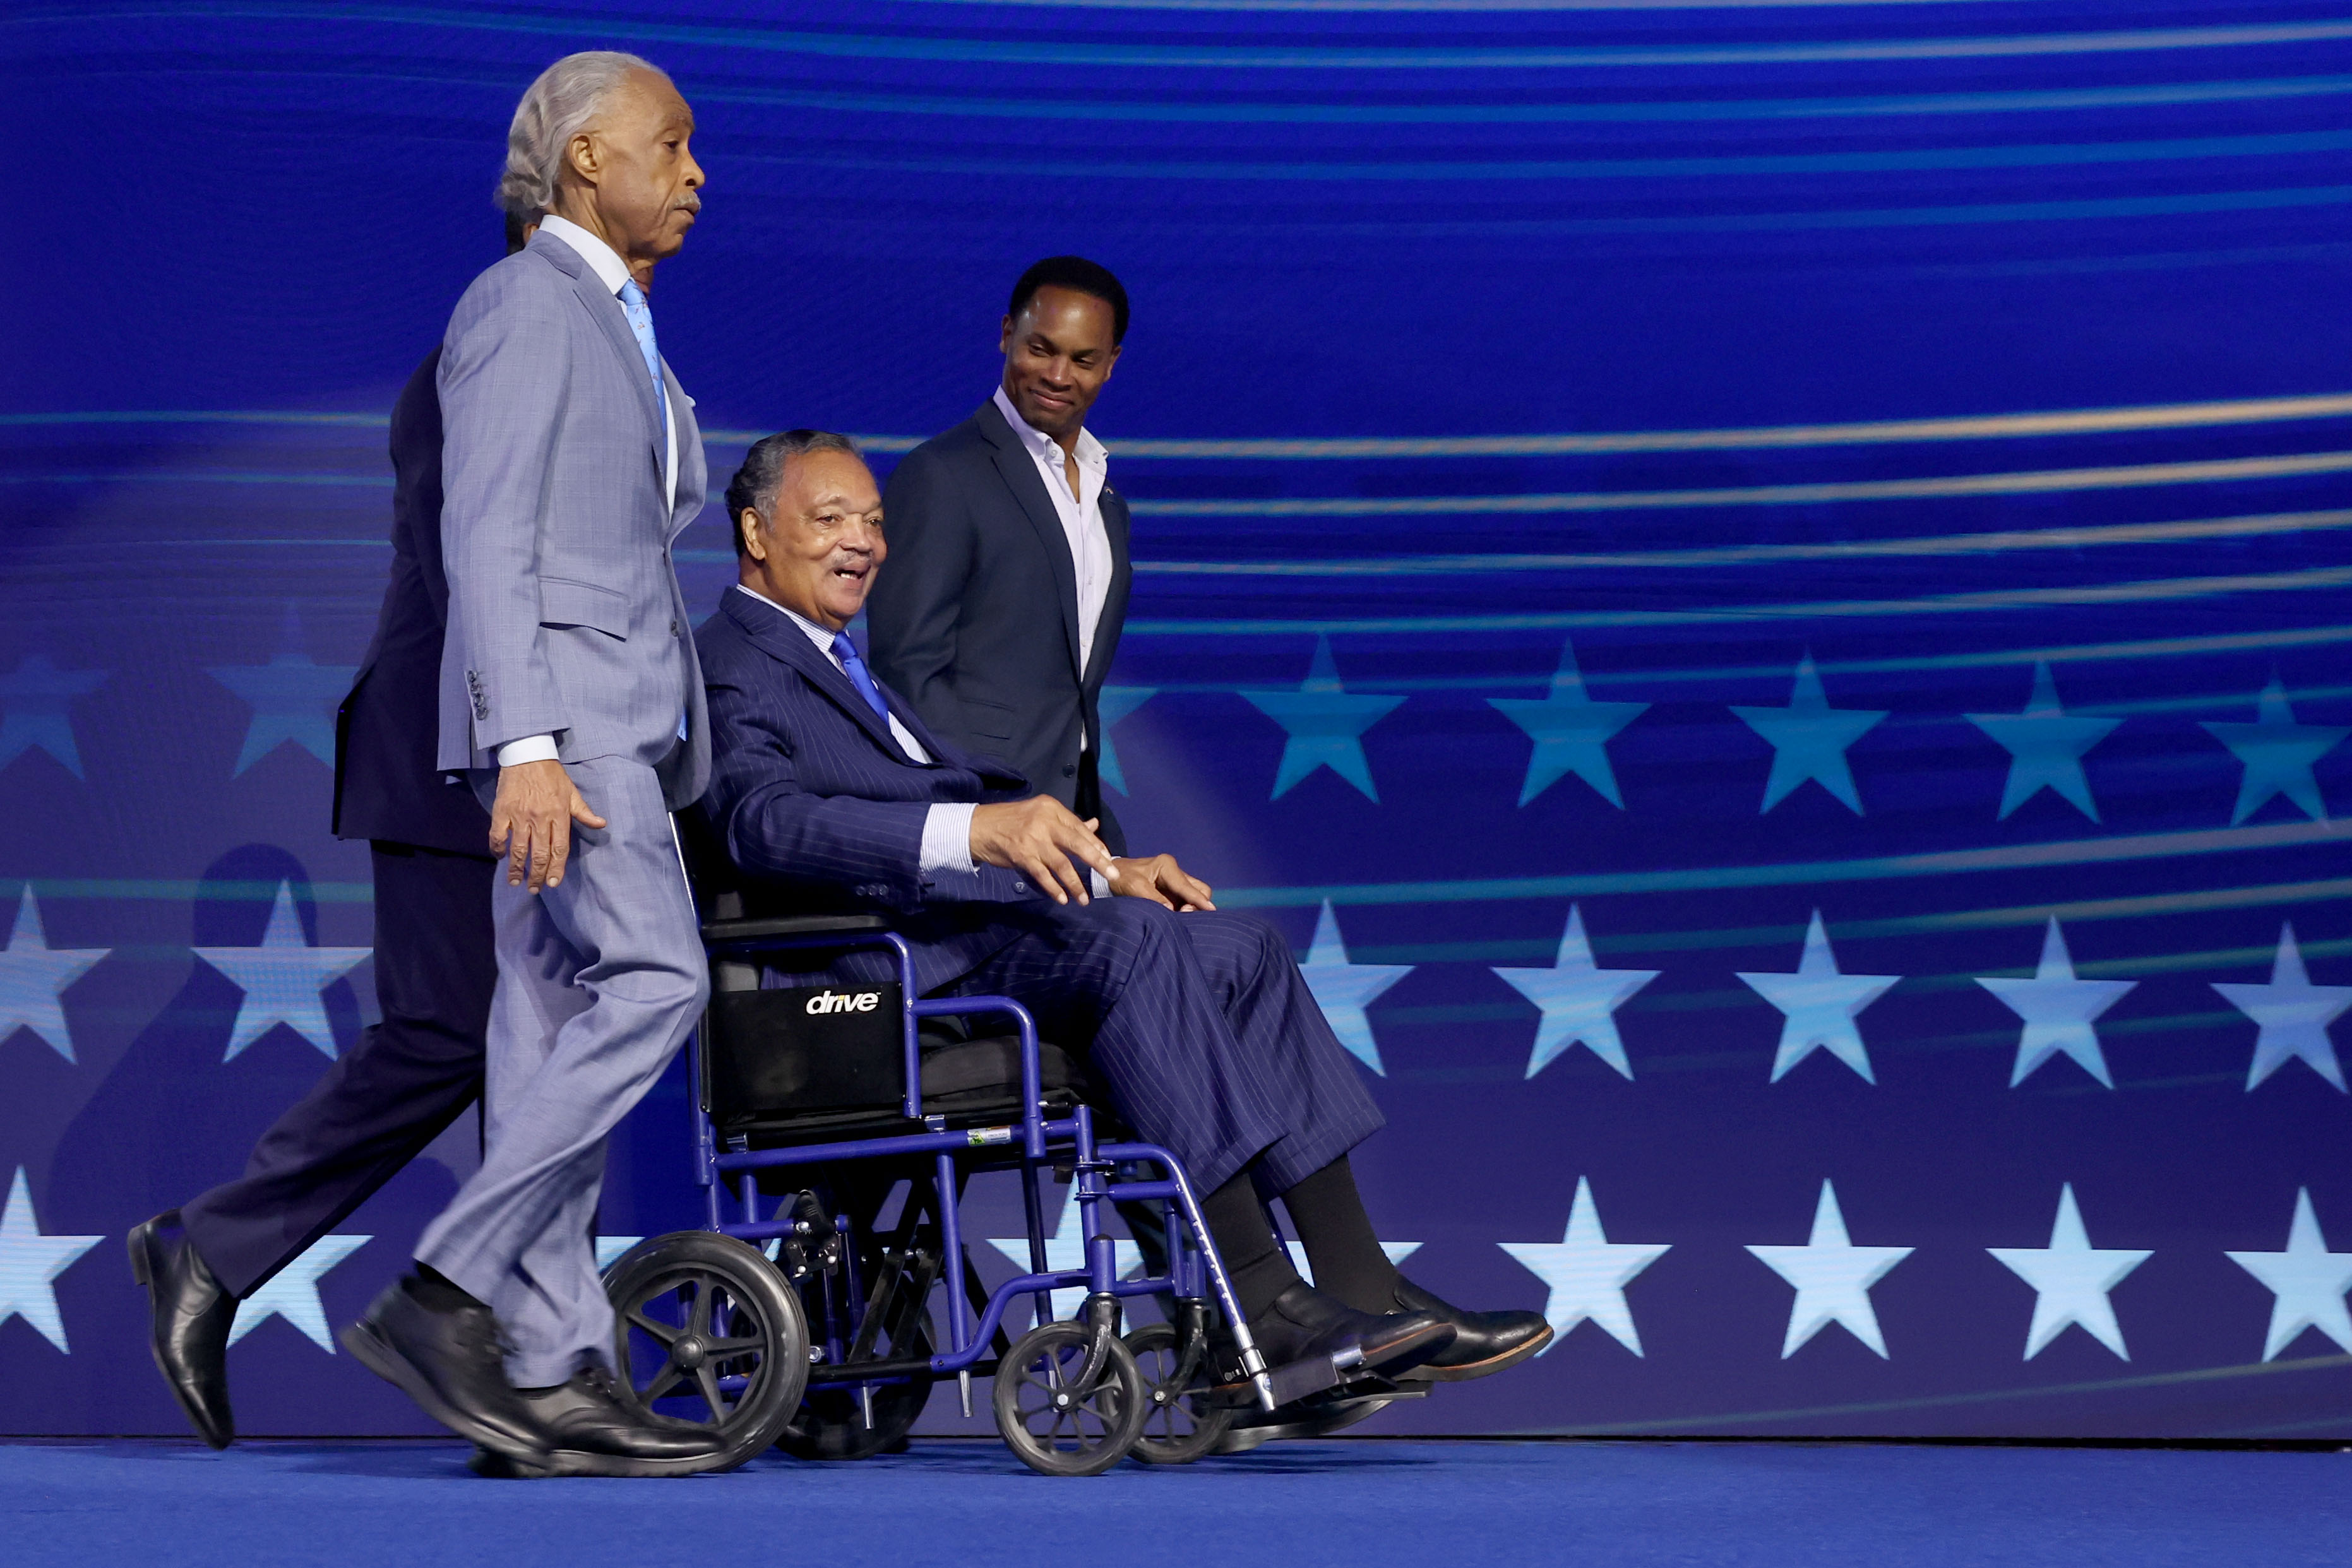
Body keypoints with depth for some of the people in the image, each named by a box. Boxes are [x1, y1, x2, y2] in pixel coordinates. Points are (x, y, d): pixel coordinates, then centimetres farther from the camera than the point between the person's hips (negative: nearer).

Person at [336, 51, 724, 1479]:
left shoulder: (625, 333, 25)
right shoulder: (522, 303, -4)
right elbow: (487, 537, -13)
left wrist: (673, 747, 22)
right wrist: (527, 743, -23)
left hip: (627, 716, 9)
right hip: (554, 705, -9)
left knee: (564, 1036, 3)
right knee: (654, 976, -22)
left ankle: (555, 1377, -1)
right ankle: (445, 1292, -20)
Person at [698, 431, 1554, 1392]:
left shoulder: (840, 668, 32)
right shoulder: (727, 666, -1)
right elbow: (769, 822, -21)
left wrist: (1103, 871, 9)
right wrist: (975, 832, -34)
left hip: (986, 915, 9)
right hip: (894, 961, -9)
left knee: (1240, 948, -9)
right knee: (1134, 945, -31)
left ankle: (1363, 1288, -18)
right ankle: (1259, 1303, -33)